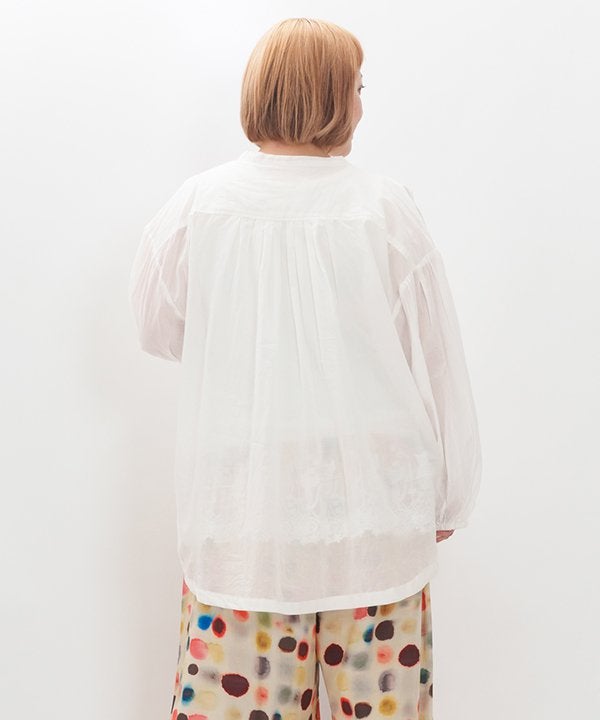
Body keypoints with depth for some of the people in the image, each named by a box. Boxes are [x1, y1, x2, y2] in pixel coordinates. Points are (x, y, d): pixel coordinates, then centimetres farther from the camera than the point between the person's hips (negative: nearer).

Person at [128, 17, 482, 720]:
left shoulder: (197, 202, -5)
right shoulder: (385, 206, -7)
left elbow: (158, 330, 10)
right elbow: (437, 359, -1)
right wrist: (447, 501, 10)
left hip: (239, 509, 1)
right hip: (369, 501, 0)